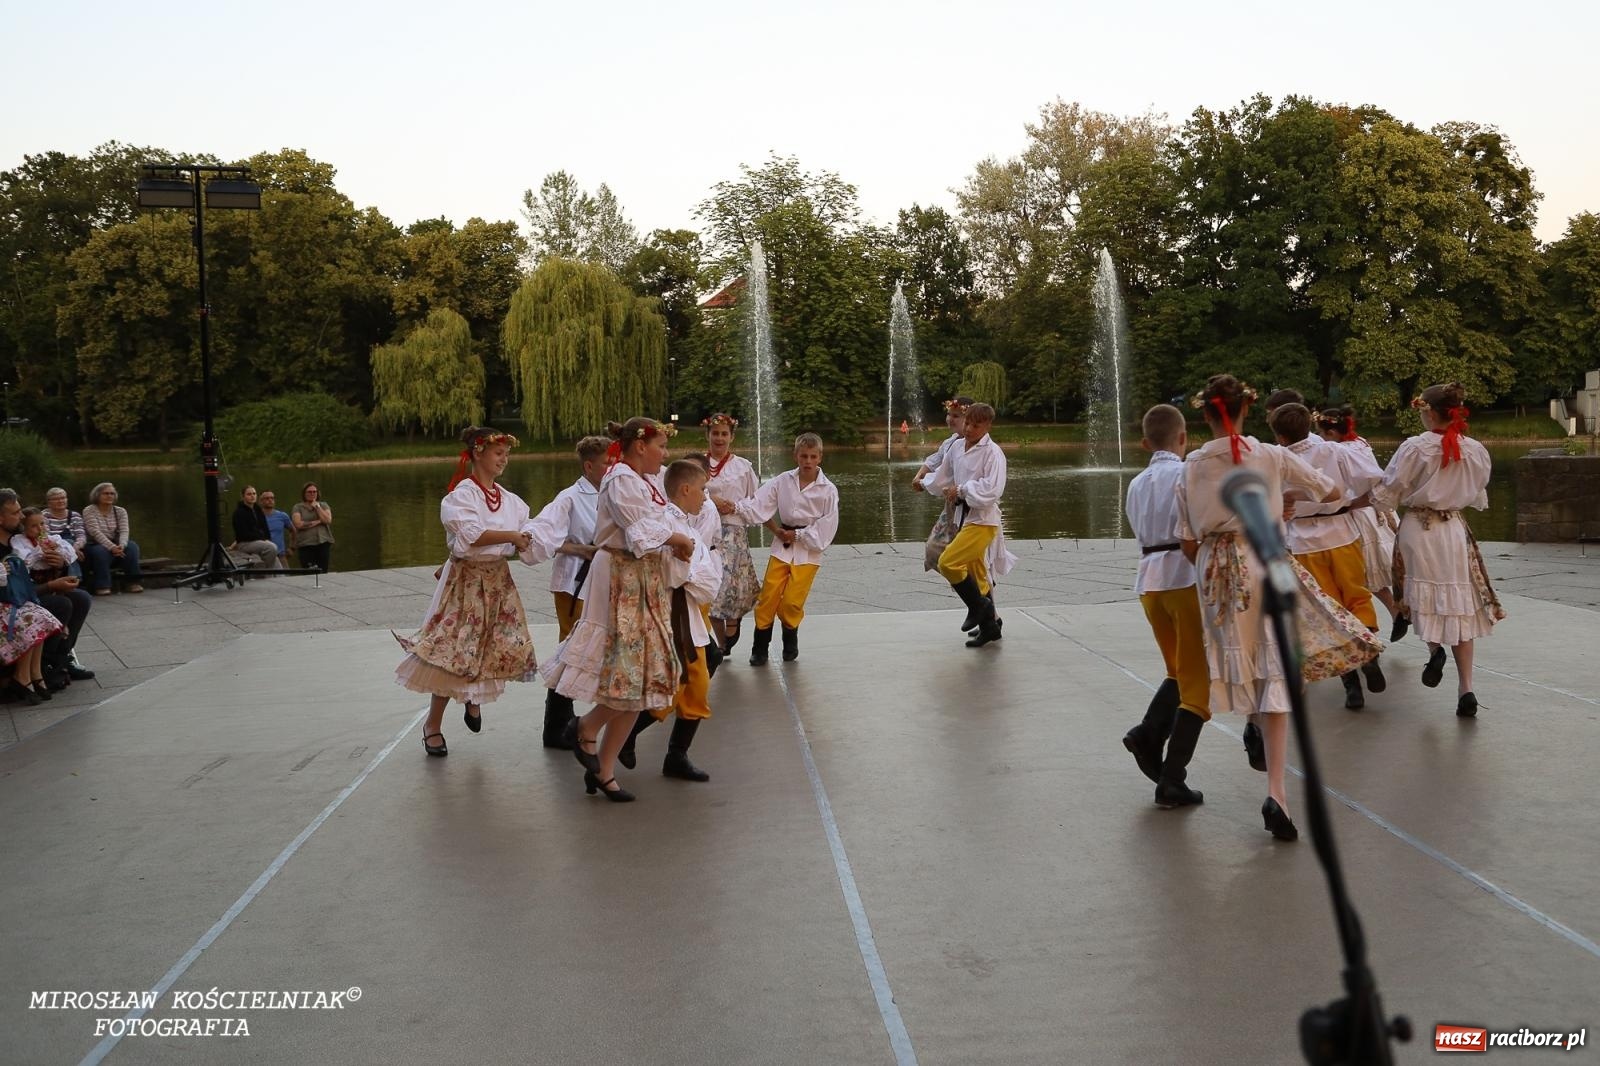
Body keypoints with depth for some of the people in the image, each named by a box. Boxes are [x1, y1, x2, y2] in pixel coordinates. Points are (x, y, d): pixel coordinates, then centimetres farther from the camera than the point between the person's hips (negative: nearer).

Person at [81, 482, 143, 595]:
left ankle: (133, 583, -25)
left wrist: (121, 546, -30)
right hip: (95, 545, -4)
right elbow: (96, 532, -19)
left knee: (132, 546, -25)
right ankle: (102, 586, -35)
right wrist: (112, 547, -33)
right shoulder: (89, 511, -5)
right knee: (101, 551, -37)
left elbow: (124, 531, -7)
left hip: (115, 545, 4)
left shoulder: (120, 511, 7)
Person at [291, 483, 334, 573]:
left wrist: (317, 507, -1)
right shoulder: (298, 507, 9)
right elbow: (298, 524, -7)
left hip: (323, 542, 1)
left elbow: (328, 520, -2)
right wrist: (318, 522, -5)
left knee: (323, 572, -7)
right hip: (305, 544, -1)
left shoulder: (323, 506, 15)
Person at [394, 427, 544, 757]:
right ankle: (433, 724, 11)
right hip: (467, 579, -6)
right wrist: (511, 536, -20)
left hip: (499, 580, 6)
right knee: (455, 651, -4)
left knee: (510, 646, -2)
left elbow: (527, 540, 6)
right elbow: (471, 534, -23)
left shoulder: (510, 500, 9)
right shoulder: (461, 494, -10)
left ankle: (474, 696, 27)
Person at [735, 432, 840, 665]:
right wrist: (735, 506, -20)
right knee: (768, 597, -2)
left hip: (808, 550, -2)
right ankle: (759, 648, 10)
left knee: (792, 602, -5)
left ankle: (790, 642, 23)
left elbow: (827, 527, -8)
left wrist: (798, 535, -9)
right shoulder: (783, 481, 0)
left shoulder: (828, 490, -7)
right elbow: (759, 504, -5)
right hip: (782, 546, 2)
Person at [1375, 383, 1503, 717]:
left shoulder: (1415, 447, -15)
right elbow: (1478, 497, 12)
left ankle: (1435, 648, -10)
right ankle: (1465, 689, 6)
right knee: (1459, 605, 8)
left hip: (1418, 530, -3)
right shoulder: (1476, 451, -2)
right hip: (1456, 530, 3)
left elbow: (1388, 494, -10)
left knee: (1426, 599, 18)